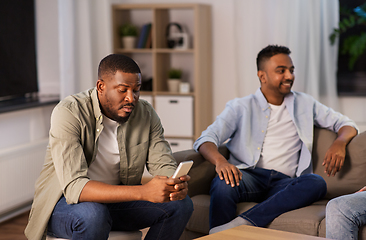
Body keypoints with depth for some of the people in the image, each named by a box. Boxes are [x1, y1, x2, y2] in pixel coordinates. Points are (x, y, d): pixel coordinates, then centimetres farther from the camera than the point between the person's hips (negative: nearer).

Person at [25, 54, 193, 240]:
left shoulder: (146, 114, -6)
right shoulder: (68, 113, -24)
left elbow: (163, 165, -5)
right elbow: (74, 187, -34)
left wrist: (176, 184, -32)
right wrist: (143, 192, -45)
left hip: (115, 199, 6)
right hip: (64, 202, -5)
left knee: (180, 204, -15)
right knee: (92, 215, -39)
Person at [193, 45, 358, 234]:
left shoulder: (305, 104, 23)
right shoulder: (240, 107, 14)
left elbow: (347, 125, 25)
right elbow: (205, 140, 3)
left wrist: (339, 143, -1)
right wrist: (220, 161, -22)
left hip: (284, 183, 2)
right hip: (248, 177, -2)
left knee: (316, 183, -32)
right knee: (224, 183, -37)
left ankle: (241, 223, -39)